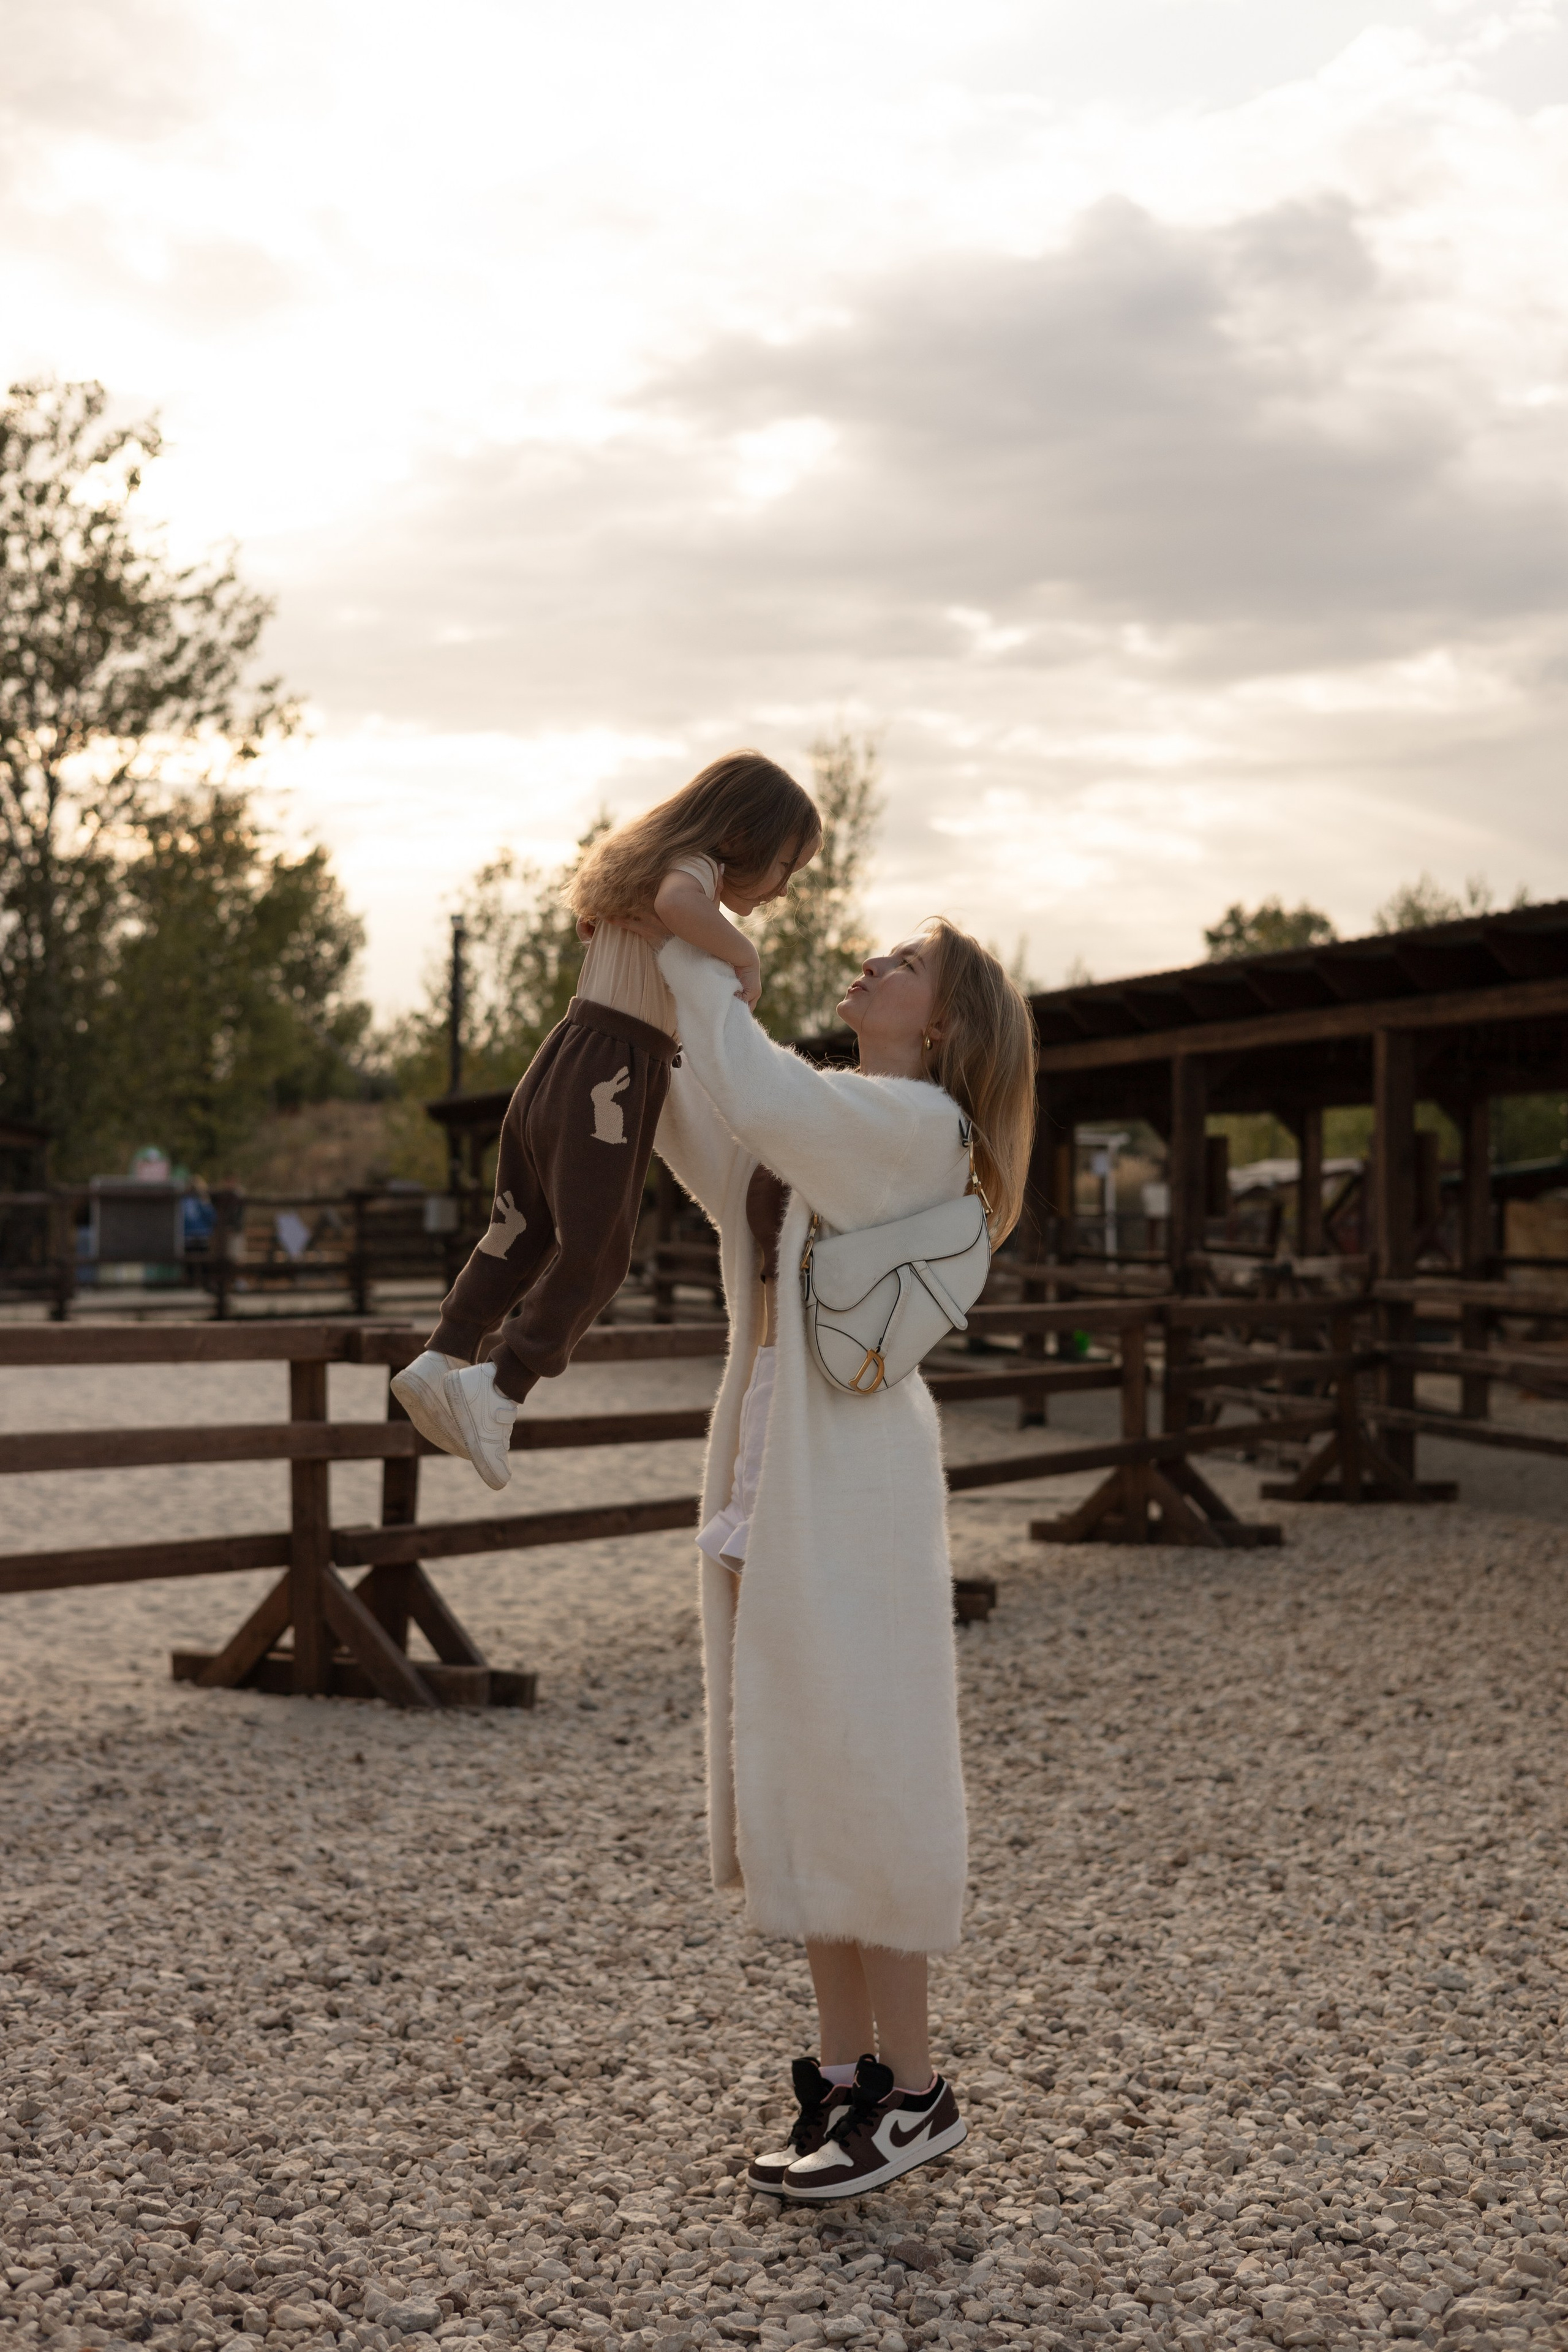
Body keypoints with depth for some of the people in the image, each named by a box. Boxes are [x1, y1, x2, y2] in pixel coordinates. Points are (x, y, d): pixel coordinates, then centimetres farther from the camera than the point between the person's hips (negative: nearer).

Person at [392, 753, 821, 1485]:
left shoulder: (644, 863, 21)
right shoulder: (694, 866, -8)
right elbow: (677, 904, -32)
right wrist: (743, 953, -20)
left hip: (560, 1063, 9)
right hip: (610, 1082, -9)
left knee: (524, 1232, 18)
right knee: (595, 1256, 2)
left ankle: (443, 1360, 21)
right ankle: (499, 1391, 4)